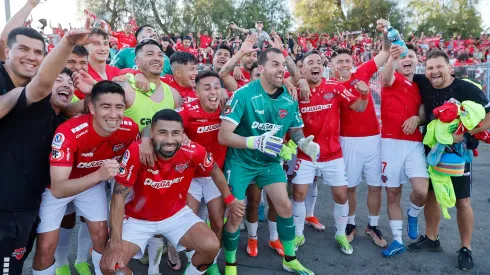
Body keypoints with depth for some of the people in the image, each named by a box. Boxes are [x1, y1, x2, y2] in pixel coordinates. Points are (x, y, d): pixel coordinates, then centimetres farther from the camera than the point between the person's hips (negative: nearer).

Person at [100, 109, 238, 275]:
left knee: (212, 246, -17)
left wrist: (230, 200, 11)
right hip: (138, 218, -1)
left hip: (177, 214, 1)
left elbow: (215, 171, 0)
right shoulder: (136, 152, -29)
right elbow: (119, 195, -21)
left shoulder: (194, 151, -23)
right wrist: (116, 243, -27)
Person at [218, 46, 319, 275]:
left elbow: (295, 130, 10)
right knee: (235, 214, -1)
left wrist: (302, 142, -13)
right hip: (240, 161, -4)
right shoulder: (244, 94, -23)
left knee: (285, 205, 5)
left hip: (270, 161, 5)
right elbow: (223, 136, -27)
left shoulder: (289, 99, -7)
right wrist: (255, 141, -41)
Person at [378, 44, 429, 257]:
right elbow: (385, 78, -24)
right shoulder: (393, 79, 1)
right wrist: (391, 58, -45)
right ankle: (397, 240, 19)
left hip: (414, 144, 3)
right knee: (392, 194, 4)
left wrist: (417, 118, -9)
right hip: (391, 142, -2)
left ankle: (413, 215, 20)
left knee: (421, 191, -15)